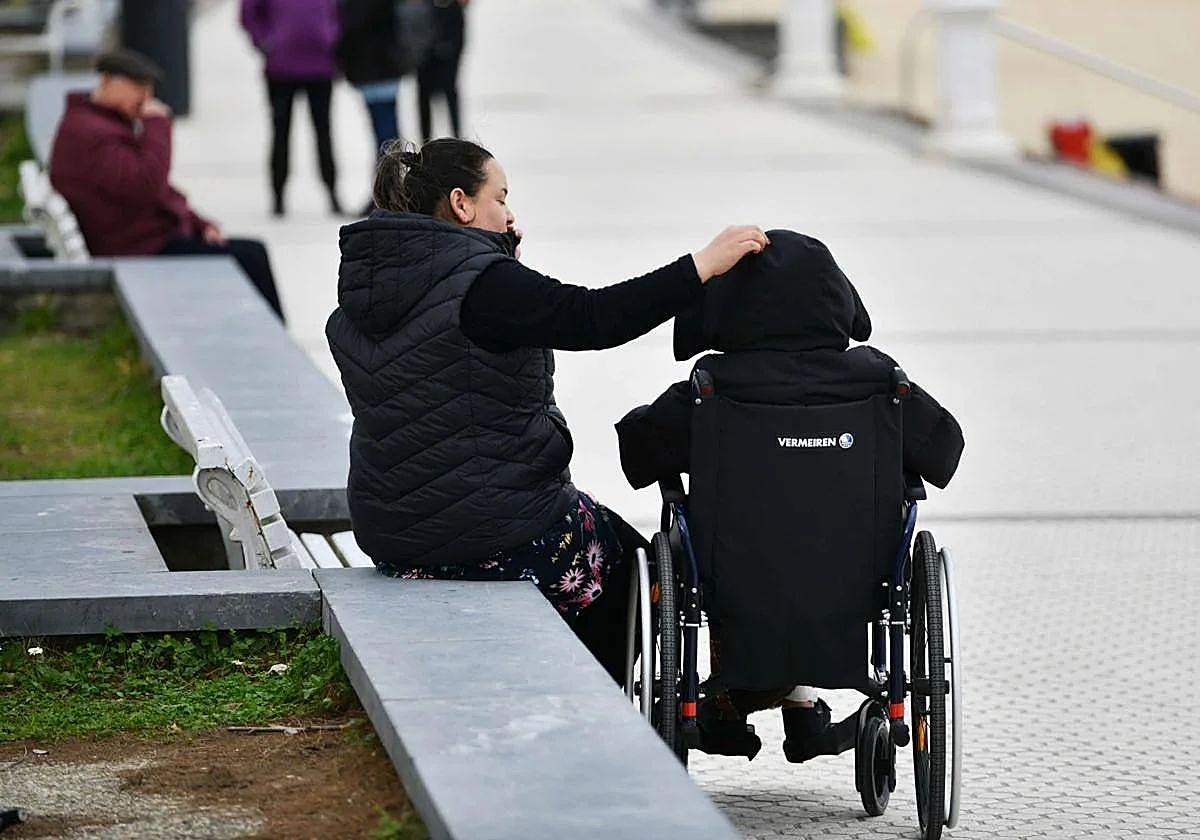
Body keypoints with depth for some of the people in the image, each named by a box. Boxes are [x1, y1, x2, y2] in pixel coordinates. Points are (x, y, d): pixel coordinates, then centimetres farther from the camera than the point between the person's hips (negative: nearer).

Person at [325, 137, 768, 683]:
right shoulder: (481, 284, -20)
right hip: (499, 541, -8)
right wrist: (704, 265, -23)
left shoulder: (357, 296, 6)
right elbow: (594, 318, -26)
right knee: (627, 563, 20)